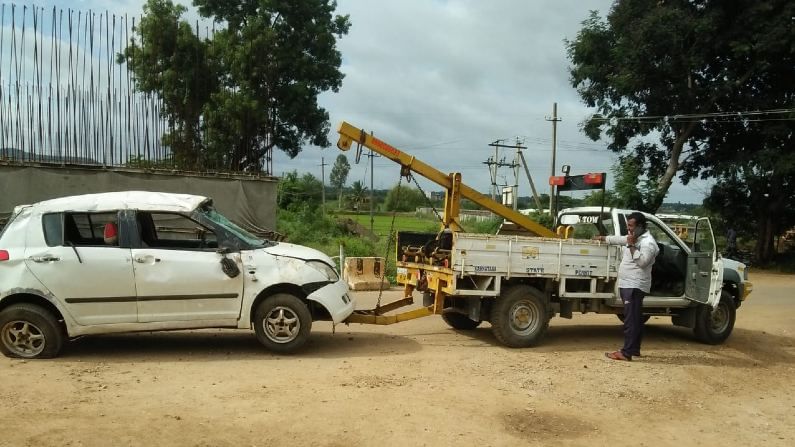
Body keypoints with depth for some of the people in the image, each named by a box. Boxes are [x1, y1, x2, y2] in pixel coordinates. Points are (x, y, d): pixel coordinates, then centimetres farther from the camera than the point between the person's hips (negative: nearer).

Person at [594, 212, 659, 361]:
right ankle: (634, 349, 21)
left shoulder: (648, 242, -14)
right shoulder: (634, 238, 17)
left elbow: (642, 261, -23)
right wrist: (602, 238, 43)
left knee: (631, 320, -12)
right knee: (635, 318, 15)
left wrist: (632, 246, -24)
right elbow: (619, 239, 34)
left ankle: (626, 352, -14)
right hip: (628, 285, 10)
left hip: (635, 286, -10)